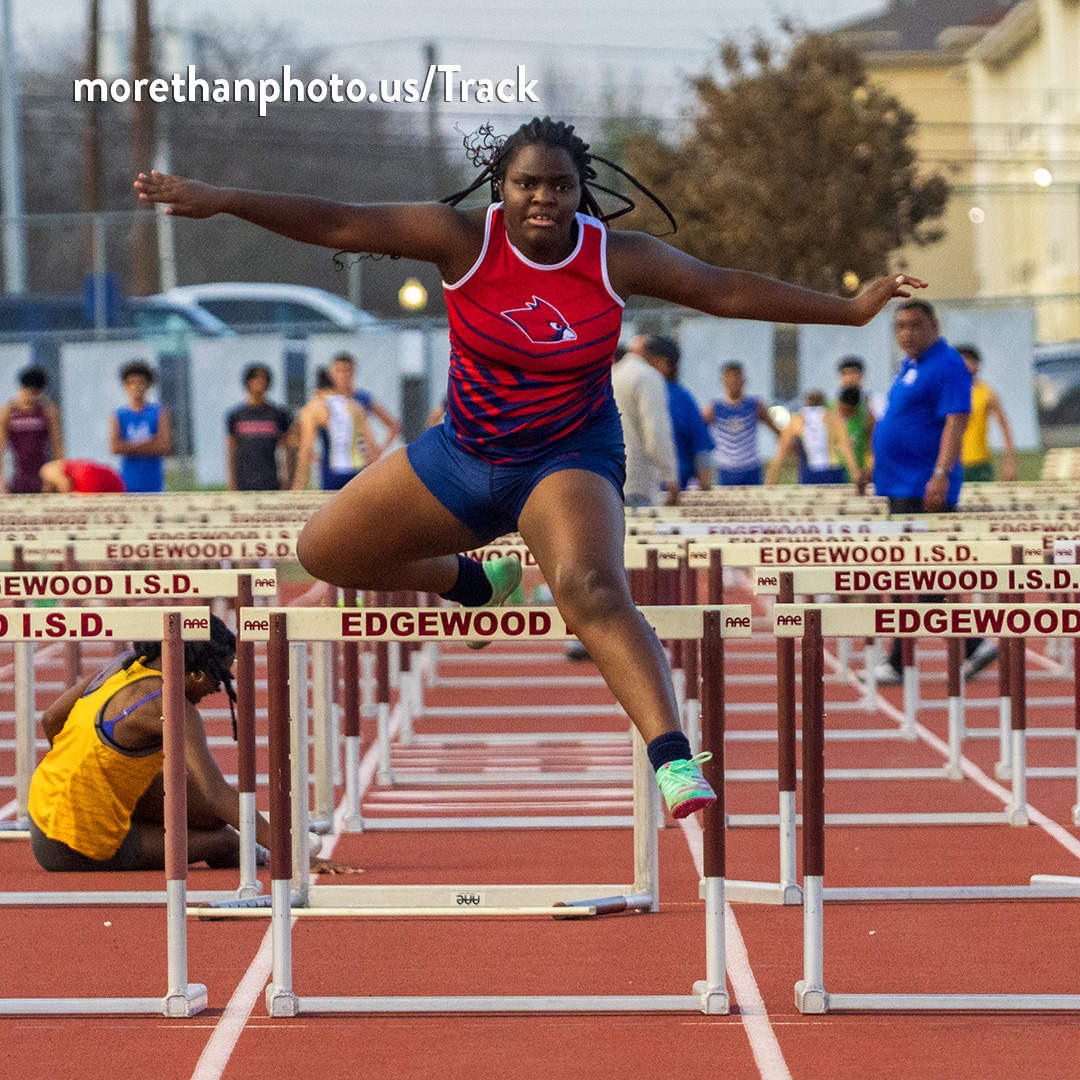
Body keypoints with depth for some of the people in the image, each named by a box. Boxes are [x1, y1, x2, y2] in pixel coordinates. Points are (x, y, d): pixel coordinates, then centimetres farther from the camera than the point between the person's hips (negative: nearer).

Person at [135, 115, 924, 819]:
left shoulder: (619, 258, -13)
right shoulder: (463, 239, -15)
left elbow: (728, 290, -5)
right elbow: (337, 225, -19)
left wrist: (852, 309, -4)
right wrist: (218, 201, -26)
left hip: (571, 458, -4)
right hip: (464, 455, 4)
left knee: (593, 590, -33)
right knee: (323, 551, 11)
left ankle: (675, 762, -43)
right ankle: (471, 582, 37)